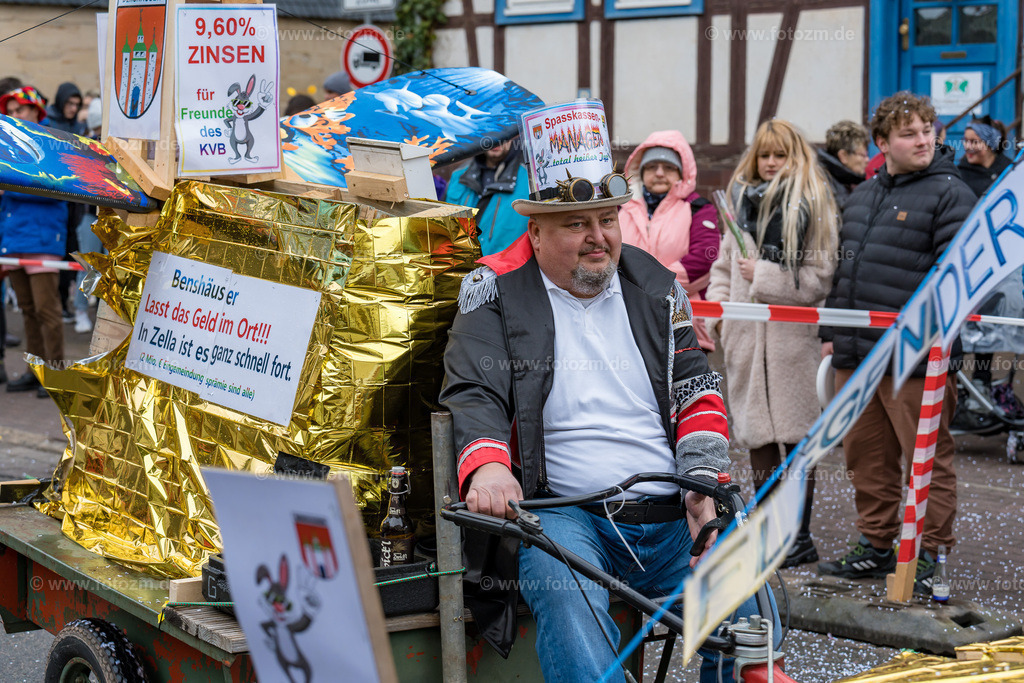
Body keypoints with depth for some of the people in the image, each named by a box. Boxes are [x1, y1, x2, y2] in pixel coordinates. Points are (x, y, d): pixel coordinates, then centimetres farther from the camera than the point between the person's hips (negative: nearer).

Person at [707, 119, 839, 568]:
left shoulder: (812, 205, -3)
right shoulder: (741, 201, 15)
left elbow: (820, 278, -8)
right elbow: (724, 263, 21)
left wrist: (762, 277, -12)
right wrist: (716, 307, 6)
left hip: (791, 332, -5)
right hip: (746, 332, 5)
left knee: (795, 434, -2)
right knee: (757, 434, 9)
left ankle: (800, 537, 5)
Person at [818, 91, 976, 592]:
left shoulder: (950, 193, -4)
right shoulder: (862, 196, 17)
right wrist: (832, 333, 19)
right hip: (855, 354, 7)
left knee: (926, 457, 0)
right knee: (865, 454, 13)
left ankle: (928, 555, 10)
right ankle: (875, 546, 26)